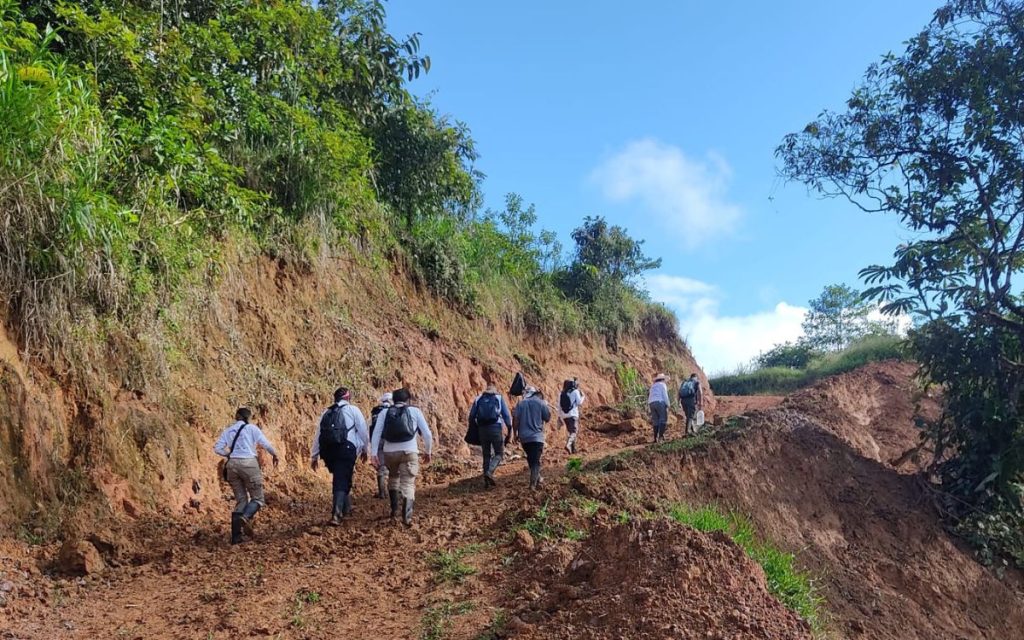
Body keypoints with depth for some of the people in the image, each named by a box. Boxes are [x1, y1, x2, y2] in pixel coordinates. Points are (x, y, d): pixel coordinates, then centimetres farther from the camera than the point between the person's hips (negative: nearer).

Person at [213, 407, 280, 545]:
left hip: (232, 465, 5)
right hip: (248, 464, -5)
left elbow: (217, 448, 6)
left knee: (241, 500, 13)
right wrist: (274, 455, 13)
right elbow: (265, 444, -4)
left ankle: (236, 536, 6)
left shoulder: (227, 430, 14)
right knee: (258, 498, 4)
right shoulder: (252, 428, 2)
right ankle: (245, 517, -27)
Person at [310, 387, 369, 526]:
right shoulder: (353, 410, 7)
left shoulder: (326, 412, 19)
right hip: (346, 449, -5)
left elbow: (317, 435, 18)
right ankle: (336, 515, -17)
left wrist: (314, 456, 22)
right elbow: (363, 431, 4)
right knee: (341, 481, -4)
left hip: (328, 450, 5)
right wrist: (364, 449, 18)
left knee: (340, 479, 23)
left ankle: (346, 508, 35)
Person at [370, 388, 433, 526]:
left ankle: (394, 509, 24)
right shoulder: (415, 411, 7)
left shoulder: (384, 413, 10)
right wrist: (427, 452, 17)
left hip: (389, 452, 2)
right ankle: (407, 516, -12)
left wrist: (374, 454, 0)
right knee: (408, 484, 1)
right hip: (409, 452, -2)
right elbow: (427, 434, 5)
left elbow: (376, 433, 0)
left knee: (393, 477, 27)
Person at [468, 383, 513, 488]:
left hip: (482, 429, 3)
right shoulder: (499, 398, 10)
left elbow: (471, 416, 9)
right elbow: (507, 415, 3)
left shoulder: (478, 399, 15)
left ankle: (486, 480, 10)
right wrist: (510, 430, 6)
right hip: (495, 428, -3)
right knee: (499, 453, 7)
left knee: (486, 455, 13)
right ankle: (490, 472, -16)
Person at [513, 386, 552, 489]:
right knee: (535, 461, 0)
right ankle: (533, 483, -8)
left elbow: (516, 420, 0)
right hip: (537, 436, -4)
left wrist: (516, 433, 8)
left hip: (524, 437, 4)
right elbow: (548, 418, 3)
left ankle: (537, 478, 35)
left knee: (531, 459, 21)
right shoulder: (541, 403, -4)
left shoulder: (520, 403, 5)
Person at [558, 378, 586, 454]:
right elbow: (579, 403, -6)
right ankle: (568, 445, -30)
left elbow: (559, 406, 11)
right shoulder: (575, 391, -3)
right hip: (573, 414, -6)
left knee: (570, 431, 17)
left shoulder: (562, 393, 12)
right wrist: (583, 397, 12)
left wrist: (559, 416, 15)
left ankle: (573, 449, 19)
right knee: (573, 431, -8)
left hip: (564, 415, 6)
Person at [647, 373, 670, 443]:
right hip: (660, 402, -7)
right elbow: (665, 395, -5)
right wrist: (667, 405, -3)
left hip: (651, 403, 7)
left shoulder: (653, 386, 26)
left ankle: (655, 437, 0)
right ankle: (661, 435, -20)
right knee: (663, 419, -6)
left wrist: (649, 406, 19)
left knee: (655, 421, 7)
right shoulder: (662, 384, 6)